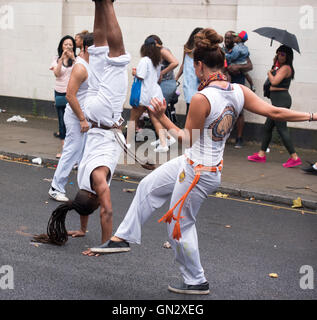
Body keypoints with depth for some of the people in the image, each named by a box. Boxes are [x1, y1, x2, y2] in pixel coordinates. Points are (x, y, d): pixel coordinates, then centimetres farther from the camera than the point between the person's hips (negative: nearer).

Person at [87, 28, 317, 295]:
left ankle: (197, 282, 28)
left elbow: (187, 139, -15)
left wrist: (161, 117, -10)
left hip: (197, 172, -9)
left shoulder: (202, 99, -26)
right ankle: (123, 238, 32)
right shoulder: (239, 92, -7)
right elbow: (275, 112, -8)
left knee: (181, 226, 11)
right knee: (148, 187, 21)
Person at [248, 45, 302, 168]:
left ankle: (294, 157, -11)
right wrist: (274, 68, 17)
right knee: (267, 127, 15)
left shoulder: (285, 68, -13)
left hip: (281, 100, -11)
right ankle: (261, 154, 23)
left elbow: (274, 81, -23)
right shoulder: (281, 68, 17)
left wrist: (269, 73, -4)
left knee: (281, 129, -12)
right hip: (278, 101, 11)